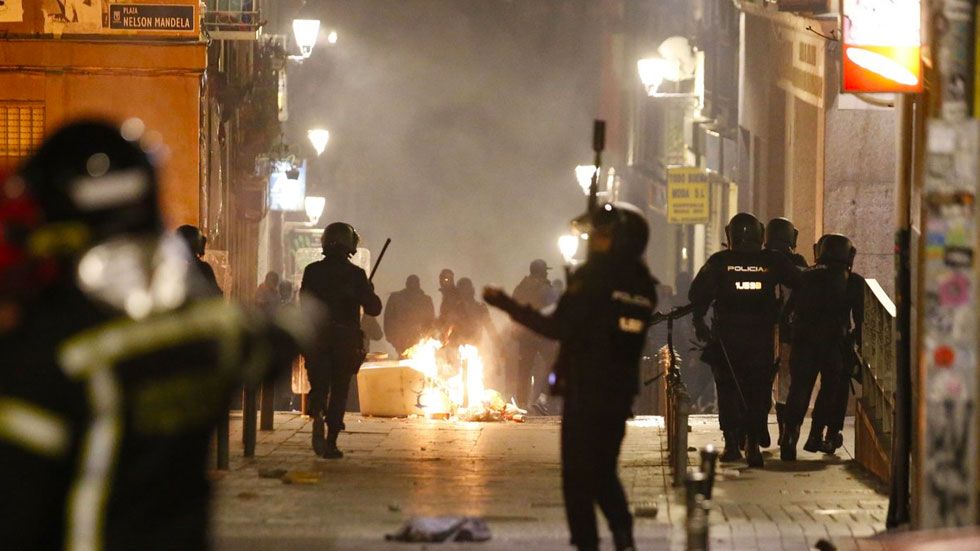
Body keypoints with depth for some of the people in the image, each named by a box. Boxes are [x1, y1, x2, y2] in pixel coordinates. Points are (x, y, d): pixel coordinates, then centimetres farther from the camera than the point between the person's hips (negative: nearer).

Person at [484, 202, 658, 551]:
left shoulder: (593, 278, -14)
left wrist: (507, 305, -13)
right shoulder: (644, 285, 6)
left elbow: (558, 327, -18)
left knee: (578, 473, 1)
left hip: (584, 389, -6)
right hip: (622, 391, 6)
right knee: (603, 470, 18)